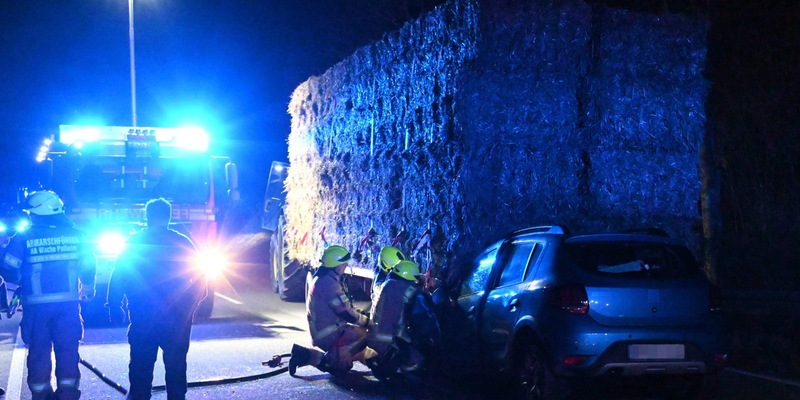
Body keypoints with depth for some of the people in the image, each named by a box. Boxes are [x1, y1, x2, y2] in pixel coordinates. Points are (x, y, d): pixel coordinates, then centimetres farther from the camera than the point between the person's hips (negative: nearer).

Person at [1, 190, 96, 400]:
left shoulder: (23, 238, -5)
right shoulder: (75, 235, 2)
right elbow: (89, 265, 5)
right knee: (68, 350, 9)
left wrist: (23, 281, 16)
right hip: (69, 304, 2)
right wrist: (88, 288, 22)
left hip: (37, 306, -1)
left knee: (39, 351, 9)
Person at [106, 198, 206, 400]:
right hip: (177, 317, 0)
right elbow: (199, 277, 2)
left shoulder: (133, 242, 0)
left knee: (141, 365, 6)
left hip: (143, 317, 0)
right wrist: (190, 306, 11)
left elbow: (118, 277, -2)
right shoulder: (183, 243, 0)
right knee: (176, 364, 9)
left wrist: (114, 306, 4)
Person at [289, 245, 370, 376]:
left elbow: (343, 306, 19)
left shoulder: (323, 278, 13)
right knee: (365, 335, -15)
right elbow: (345, 312, -21)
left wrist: (361, 314, 8)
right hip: (328, 334, -10)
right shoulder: (328, 282, -20)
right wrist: (366, 321, -8)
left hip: (321, 331, 10)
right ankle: (329, 360, -17)